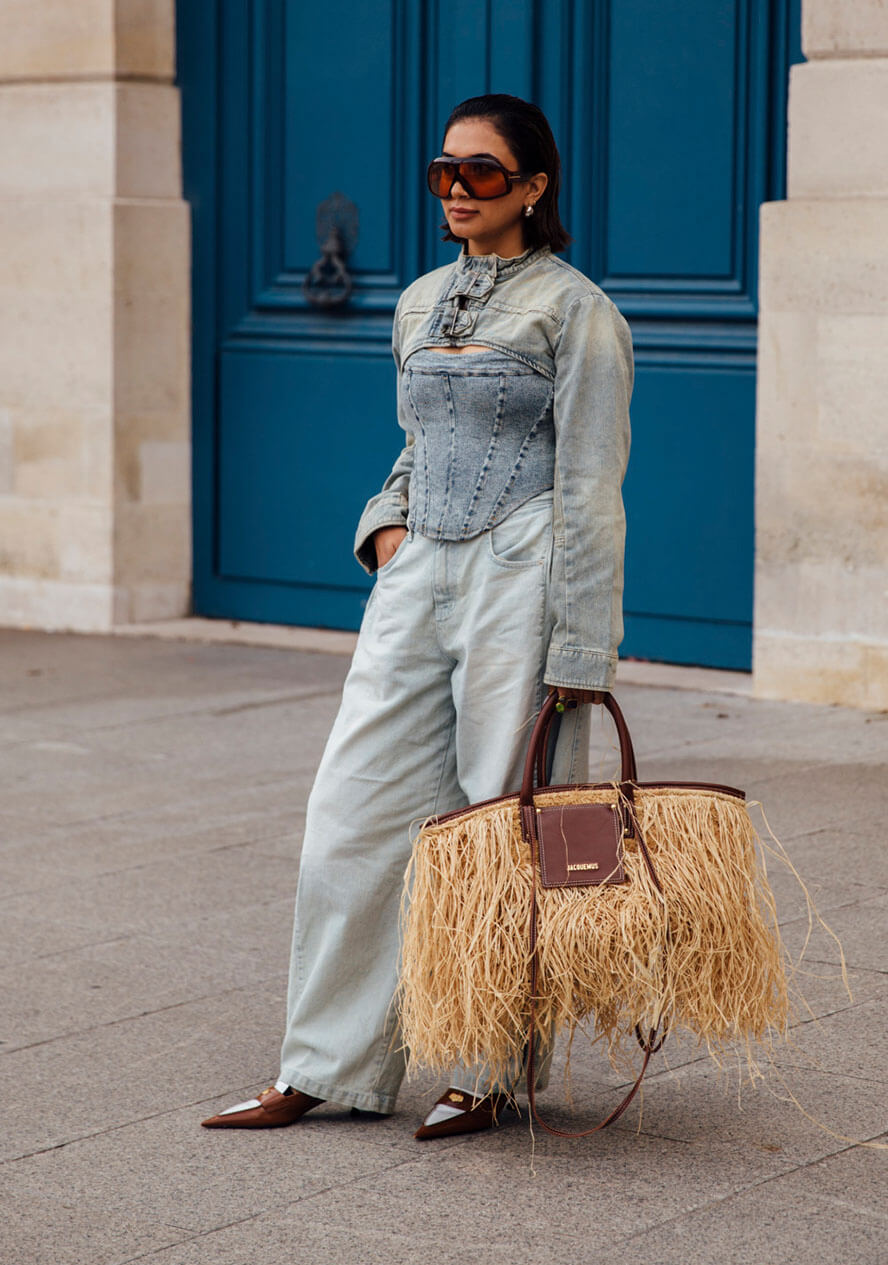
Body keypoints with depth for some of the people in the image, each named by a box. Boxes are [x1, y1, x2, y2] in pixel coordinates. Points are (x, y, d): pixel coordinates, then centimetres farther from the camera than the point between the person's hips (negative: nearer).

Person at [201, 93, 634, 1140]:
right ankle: (325, 1070, 12)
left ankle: (493, 1073, 14)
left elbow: (590, 492, -9)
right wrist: (388, 522, 5)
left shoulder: (573, 311, -6)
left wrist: (578, 650, -13)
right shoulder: (420, 305, 14)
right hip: (419, 577, 7)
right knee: (352, 813, 3)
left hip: (519, 582, -6)